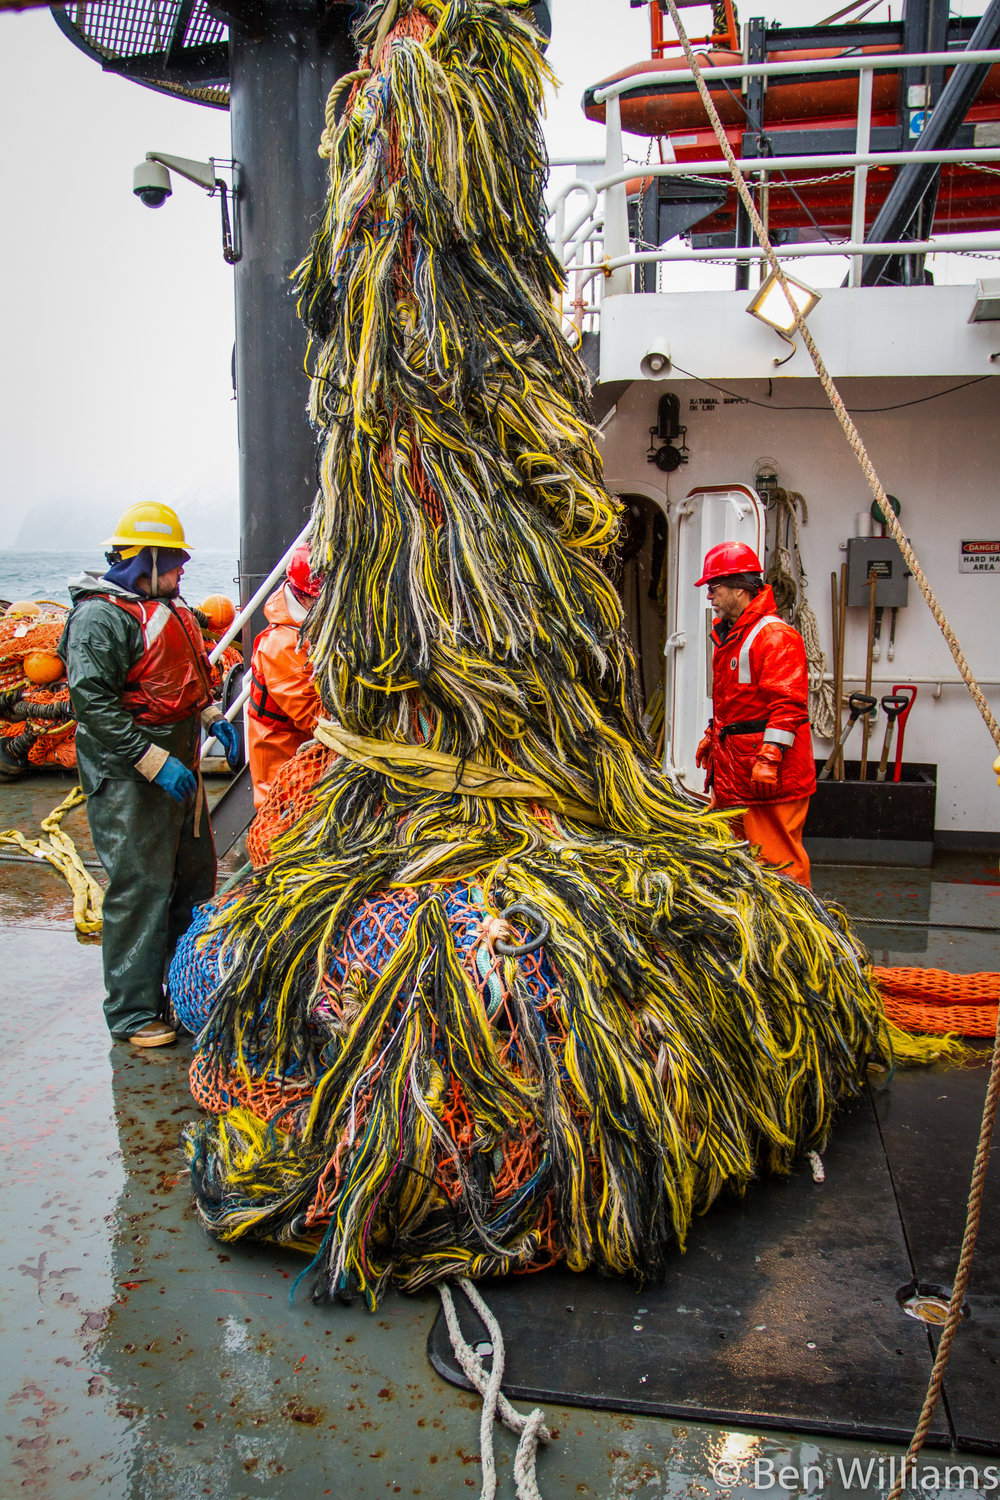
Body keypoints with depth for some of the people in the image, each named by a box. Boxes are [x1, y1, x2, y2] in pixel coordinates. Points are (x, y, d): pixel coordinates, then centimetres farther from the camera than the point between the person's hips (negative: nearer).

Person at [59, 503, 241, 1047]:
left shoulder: (171, 608, 15)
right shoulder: (101, 616, -14)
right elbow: (92, 700, -22)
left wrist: (213, 717, 14)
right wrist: (153, 761, -25)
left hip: (178, 766, 10)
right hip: (128, 777, -10)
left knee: (195, 874, 17)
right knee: (140, 888, -6)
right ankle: (133, 1013, 6)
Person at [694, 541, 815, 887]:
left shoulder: (776, 636, -14)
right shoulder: (727, 635, 18)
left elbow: (786, 705, -21)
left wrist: (769, 758, -25)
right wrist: (712, 737, 30)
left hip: (769, 779, -10)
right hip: (731, 769, 10)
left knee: (776, 858, -5)